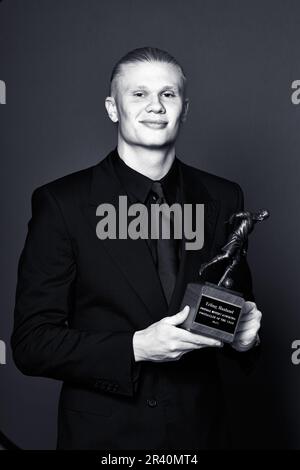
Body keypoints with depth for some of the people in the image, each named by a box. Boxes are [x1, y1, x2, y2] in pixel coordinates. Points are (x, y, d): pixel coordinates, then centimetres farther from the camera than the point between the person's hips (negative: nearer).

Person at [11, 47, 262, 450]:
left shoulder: (223, 198, -2)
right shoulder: (61, 203, -12)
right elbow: (31, 343, -13)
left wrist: (243, 333, -12)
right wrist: (135, 347, -24)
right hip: (104, 432, -3)